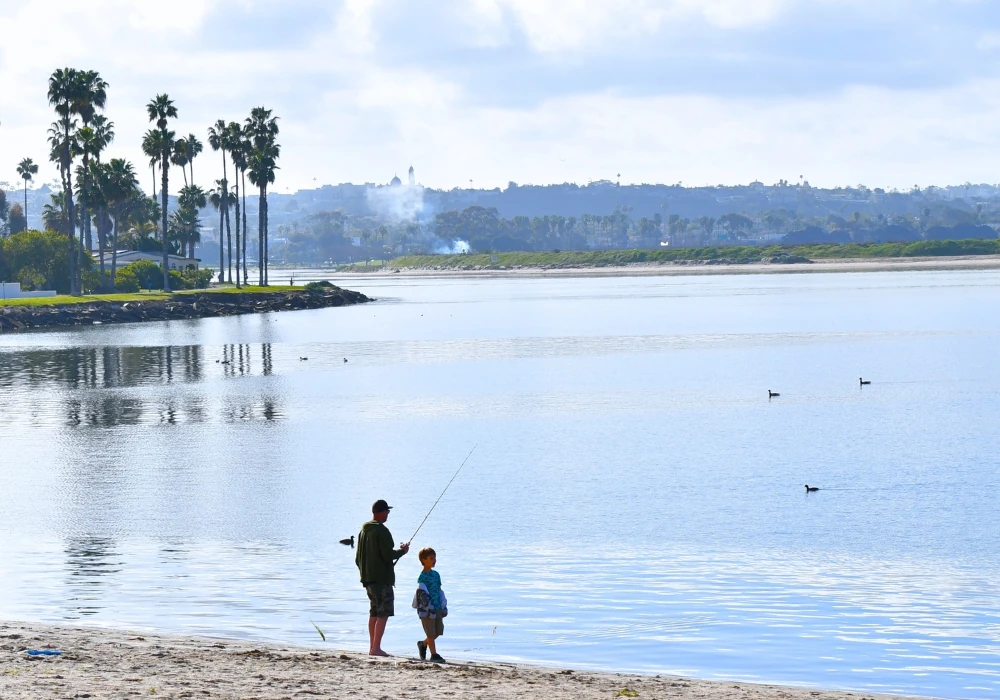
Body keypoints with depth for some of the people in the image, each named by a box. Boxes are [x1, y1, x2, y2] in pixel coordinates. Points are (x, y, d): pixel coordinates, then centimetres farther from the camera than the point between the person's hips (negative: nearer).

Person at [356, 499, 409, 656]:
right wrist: (402, 550, -2)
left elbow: (358, 558, 18)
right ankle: (376, 648, -13)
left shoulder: (364, 530, 14)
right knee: (383, 614, -8)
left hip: (367, 578, 9)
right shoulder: (382, 531, -14)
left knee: (374, 613, 15)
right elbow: (388, 555, -19)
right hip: (382, 578, -9)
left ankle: (372, 647, 16)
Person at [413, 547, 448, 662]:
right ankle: (434, 654, 4)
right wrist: (429, 608, -21)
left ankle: (423, 644, 31)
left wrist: (443, 606, 12)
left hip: (437, 608, 7)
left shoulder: (436, 574, 12)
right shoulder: (422, 577, -12)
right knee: (431, 633, -2)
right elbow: (422, 594, -17)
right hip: (426, 609, -7)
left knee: (438, 631, 9)